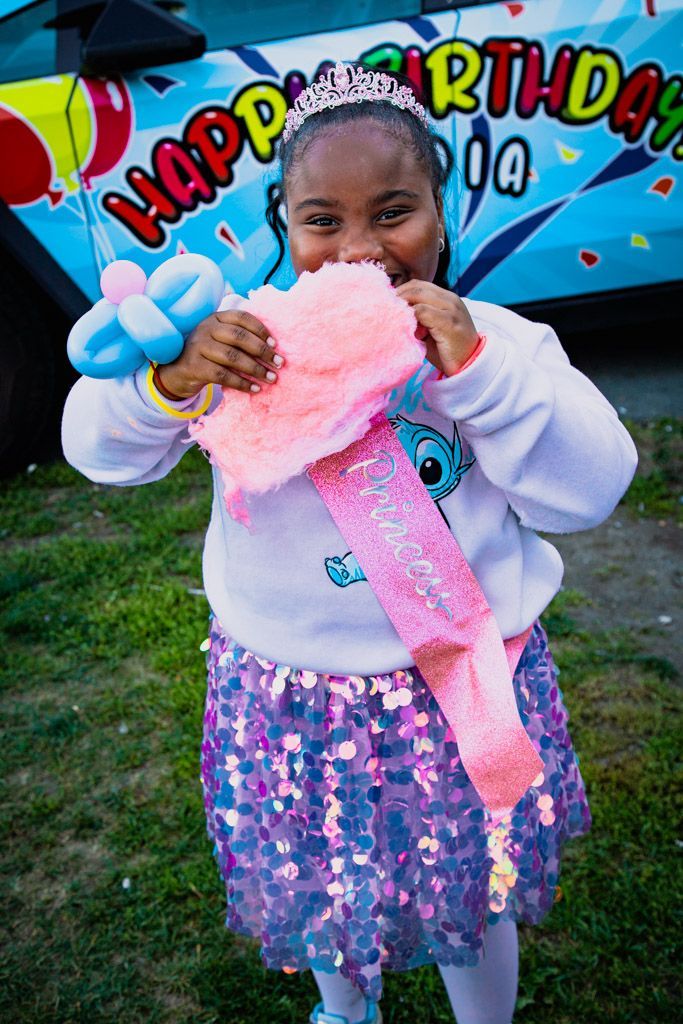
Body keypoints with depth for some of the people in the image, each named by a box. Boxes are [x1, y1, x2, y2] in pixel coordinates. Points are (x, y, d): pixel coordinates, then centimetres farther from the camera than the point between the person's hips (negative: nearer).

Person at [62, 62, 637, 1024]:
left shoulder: (499, 340, -7)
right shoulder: (245, 336, -6)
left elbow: (590, 488, -15)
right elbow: (98, 448, -7)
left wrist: (476, 368, -27)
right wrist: (168, 378, -30)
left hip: (462, 683, -1)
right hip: (289, 684, 2)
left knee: (471, 903, 19)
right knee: (318, 891, 24)